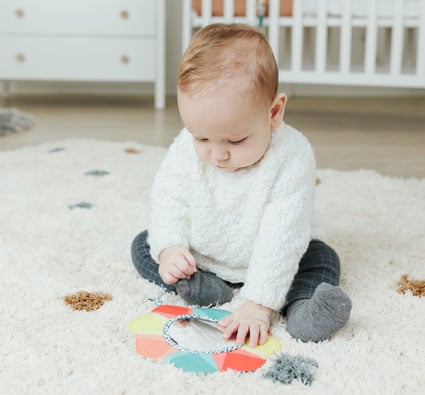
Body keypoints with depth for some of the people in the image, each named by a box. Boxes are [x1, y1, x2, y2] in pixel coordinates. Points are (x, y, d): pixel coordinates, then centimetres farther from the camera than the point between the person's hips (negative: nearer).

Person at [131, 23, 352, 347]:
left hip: (265, 264, -2)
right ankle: (205, 288, -23)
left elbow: (281, 237, -33)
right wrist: (168, 247, -27)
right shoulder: (187, 149, -21)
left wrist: (259, 303, -38)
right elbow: (168, 202, -9)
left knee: (322, 257, -16)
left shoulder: (293, 158, -31)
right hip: (197, 259, 3)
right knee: (142, 245, -8)